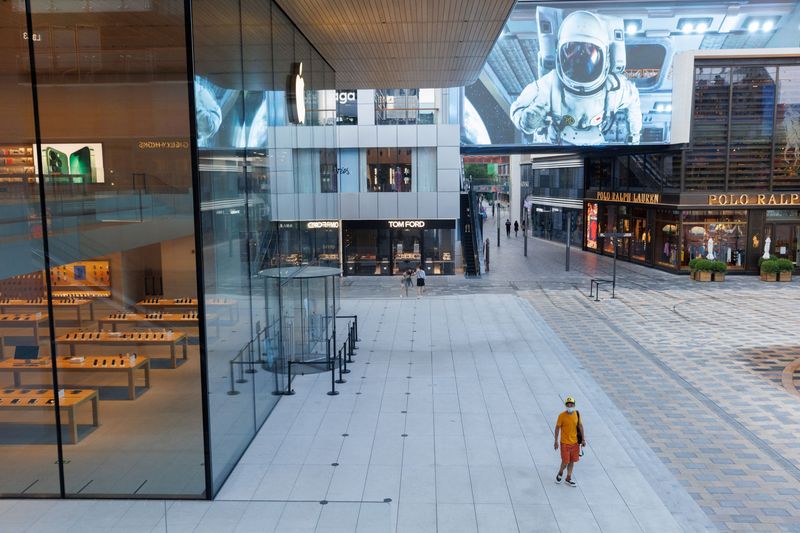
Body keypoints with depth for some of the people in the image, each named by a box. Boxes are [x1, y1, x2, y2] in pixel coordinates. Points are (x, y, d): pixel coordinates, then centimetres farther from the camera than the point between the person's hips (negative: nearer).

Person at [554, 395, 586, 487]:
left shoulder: (577, 414, -3)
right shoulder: (562, 416, -14)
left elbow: (580, 426, 7)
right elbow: (557, 428, -8)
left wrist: (583, 439, 6)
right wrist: (556, 441, -7)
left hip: (575, 442, 4)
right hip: (565, 442, -4)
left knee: (572, 461, 12)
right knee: (565, 462, -1)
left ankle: (568, 478, 27)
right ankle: (560, 473, 29)